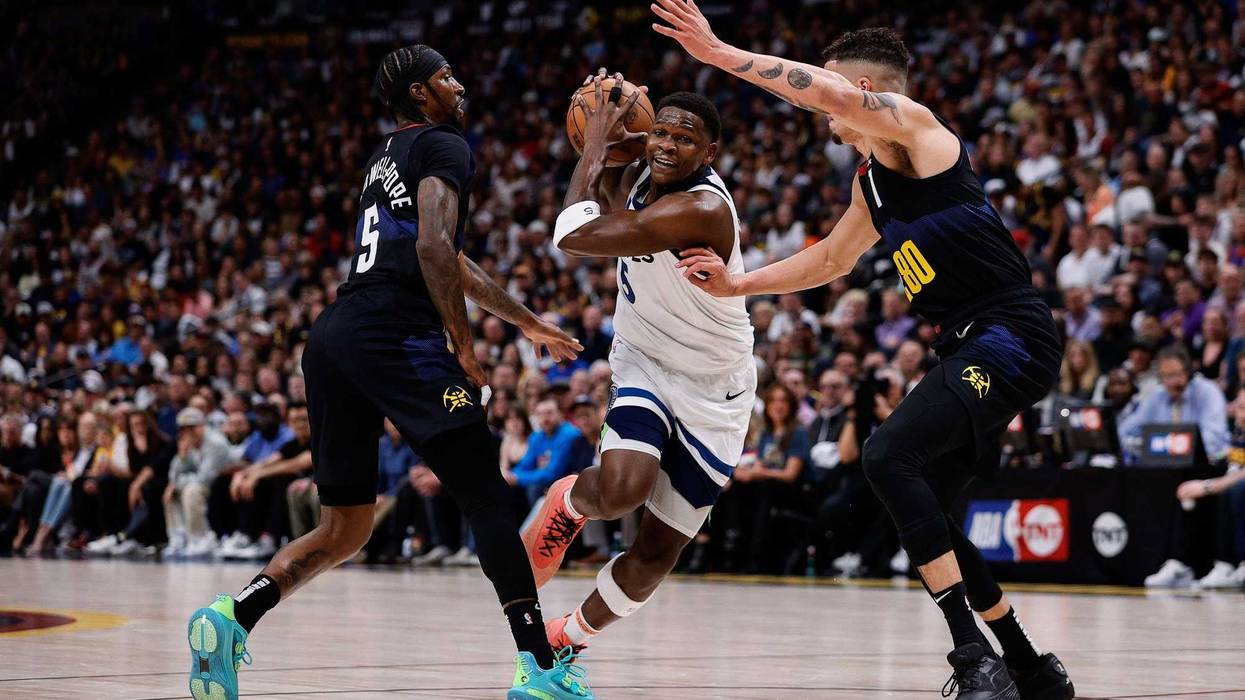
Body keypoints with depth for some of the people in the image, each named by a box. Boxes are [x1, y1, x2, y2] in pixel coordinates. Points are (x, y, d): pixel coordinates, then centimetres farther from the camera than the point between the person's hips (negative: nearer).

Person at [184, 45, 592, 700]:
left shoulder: (386, 159, 32)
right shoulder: (444, 147, 3)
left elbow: (453, 264, 42)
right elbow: (434, 247, -14)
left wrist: (528, 322, 48)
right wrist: (464, 348, -8)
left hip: (331, 339, 8)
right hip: (394, 332, -8)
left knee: (343, 531, 12)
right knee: (487, 499, -6)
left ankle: (233, 617, -11)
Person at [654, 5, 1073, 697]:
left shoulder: (917, 125, -7)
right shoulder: (871, 181, 20)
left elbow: (834, 93, -26)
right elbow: (830, 260, 36)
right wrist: (735, 284, 30)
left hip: (1010, 337, -10)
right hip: (970, 349, 10)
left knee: (888, 457, -24)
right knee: (922, 514, 11)